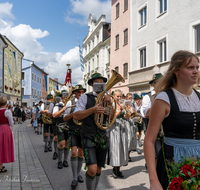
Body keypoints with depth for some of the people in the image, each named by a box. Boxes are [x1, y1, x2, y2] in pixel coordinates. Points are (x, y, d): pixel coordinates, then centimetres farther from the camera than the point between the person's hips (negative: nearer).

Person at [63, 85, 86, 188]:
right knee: (74, 153, -13)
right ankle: (75, 178, -4)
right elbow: (65, 118, -4)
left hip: (84, 131, 3)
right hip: (73, 131, -3)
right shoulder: (70, 103, -1)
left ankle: (78, 174, 27)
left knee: (81, 154, 9)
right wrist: (74, 113, -20)